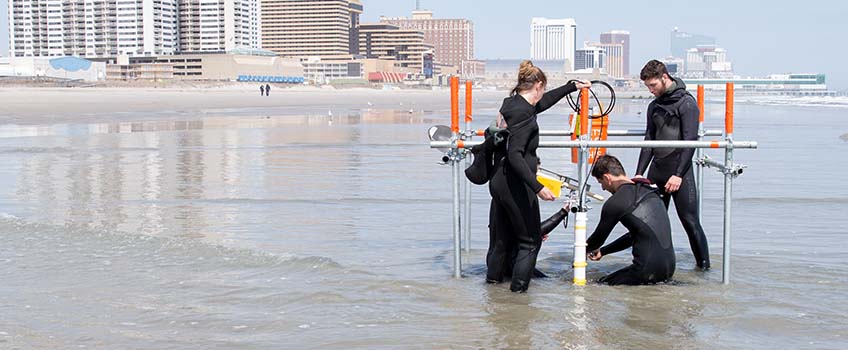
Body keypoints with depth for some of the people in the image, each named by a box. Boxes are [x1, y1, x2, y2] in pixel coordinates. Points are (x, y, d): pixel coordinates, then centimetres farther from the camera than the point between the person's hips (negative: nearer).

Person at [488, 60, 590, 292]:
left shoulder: (513, 104, 10)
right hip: (516, 184, -9)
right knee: (531, 240, 5)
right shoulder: (523, 112, -19)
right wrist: (538, 187, -29)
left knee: (504, 237, 19)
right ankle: (518, 287, 8)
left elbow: (543, 102, 31)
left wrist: (573, 86, 42)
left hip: (499, 182, 9)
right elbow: (514, 155, -26)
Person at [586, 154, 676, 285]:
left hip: (648, 270, -8)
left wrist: (583, 250, 29)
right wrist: (602, 251, 34)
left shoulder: (614, 203, -9)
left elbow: (599, 237, 6)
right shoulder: (649, 190, 16)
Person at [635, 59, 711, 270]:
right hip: (657, 171, 7)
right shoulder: (654, 106, 16)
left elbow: (690, 141, -12)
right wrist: (639, 173, 8)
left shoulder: (686, 103, -6)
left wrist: (678, 174, -18)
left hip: (680, 171, -7)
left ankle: (703, 263, 4)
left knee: (689, 219, -6)